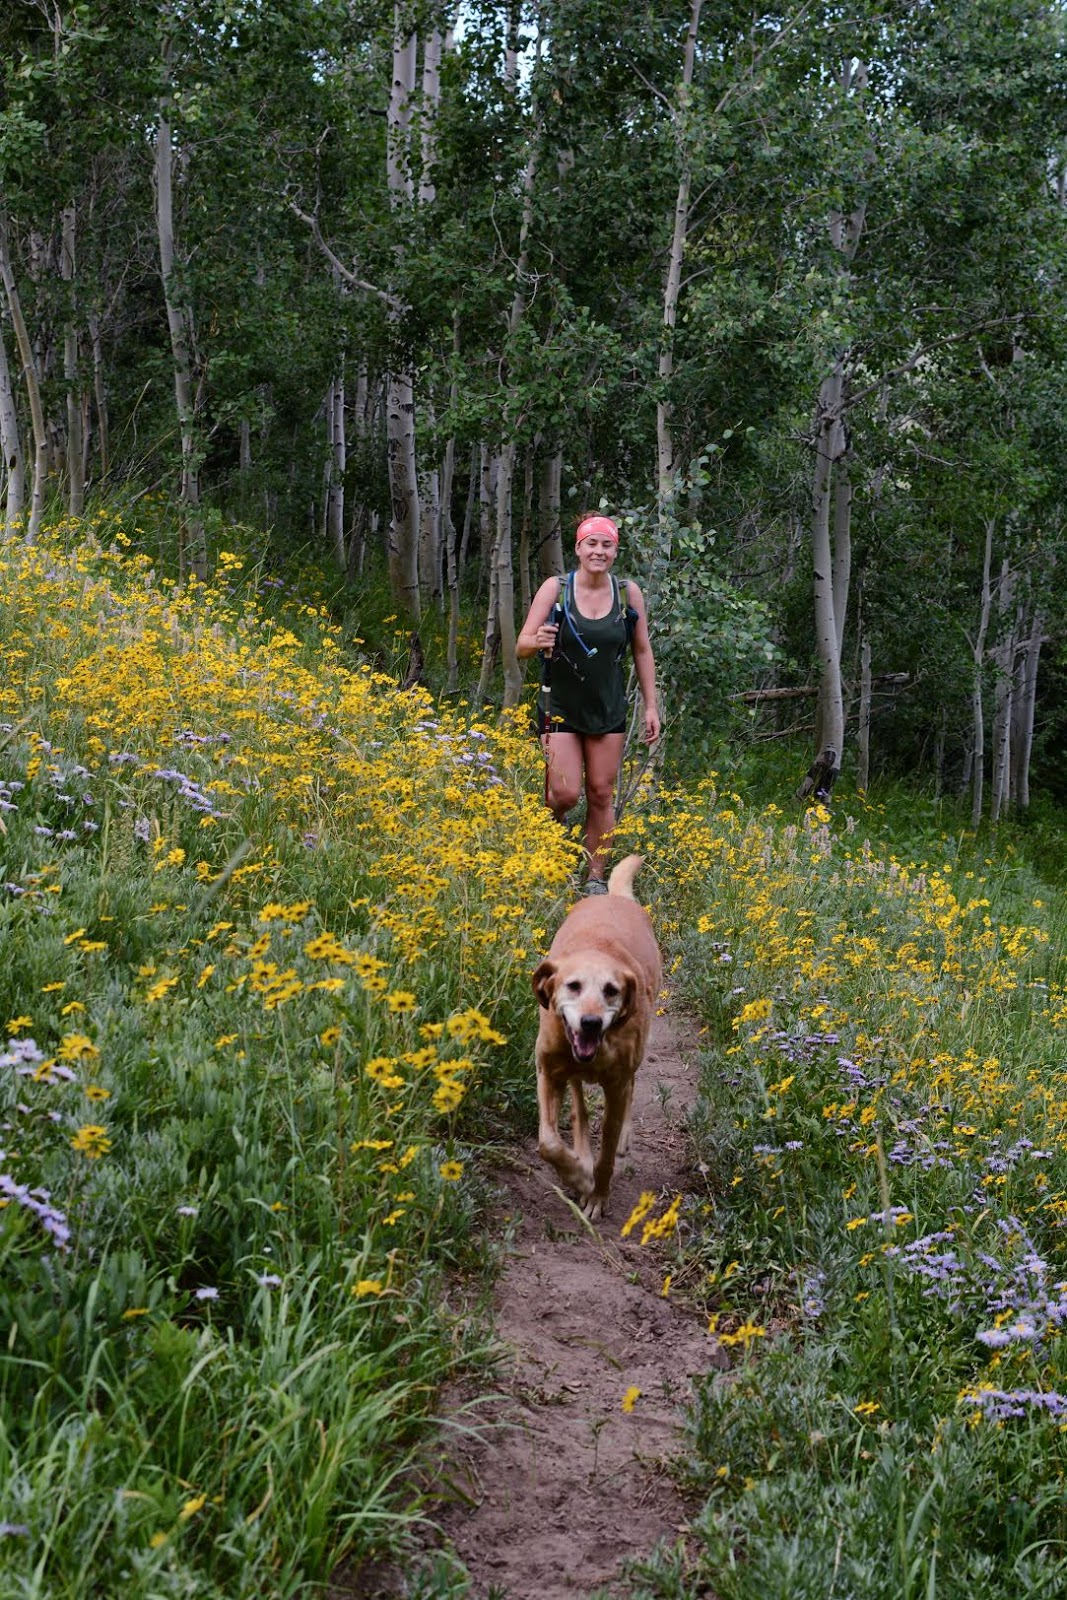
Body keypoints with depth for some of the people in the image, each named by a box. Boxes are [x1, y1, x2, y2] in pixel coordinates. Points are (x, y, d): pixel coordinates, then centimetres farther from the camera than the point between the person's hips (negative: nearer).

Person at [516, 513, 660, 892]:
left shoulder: (629, 593, -2)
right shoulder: (555, 588, -9)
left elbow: (642, 651, 7)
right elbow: (521, 645, -8)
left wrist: (651, 706, 5)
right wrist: (537, 642, -32)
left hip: (609, 710, 2)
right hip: (561, 707, -2)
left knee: (602, 794, 3)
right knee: (566, 793, -9)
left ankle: (596, 878, 13)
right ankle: (550, 821, 27)